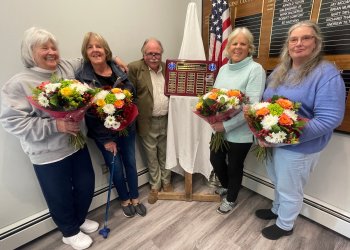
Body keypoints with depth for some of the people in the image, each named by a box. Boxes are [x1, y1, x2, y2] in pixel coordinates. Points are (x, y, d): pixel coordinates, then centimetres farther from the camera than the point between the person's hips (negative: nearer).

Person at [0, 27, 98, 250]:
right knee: (60, 196, 14)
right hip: (49, 155, -5)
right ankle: (70, 232, 43)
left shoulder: (68, 68, 1)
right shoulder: (19, 84, -13)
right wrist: (56, 125, -26)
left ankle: (80, 219, 49)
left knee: (86, 185, 19)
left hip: (77, 144, 5)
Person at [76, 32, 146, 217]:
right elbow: (88, 113, -12)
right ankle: (124, 200, 39)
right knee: (116, 167, 11)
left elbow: (133, 95, 4)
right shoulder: (82, 78, -11)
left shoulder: (119, 70, -2)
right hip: (103, 133, -2)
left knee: (130, 163, 14)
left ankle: (135, 198, 38)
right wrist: (106, 139, -13)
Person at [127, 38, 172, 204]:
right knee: (151, 157, 12)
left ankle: (166, 182, 39)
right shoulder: (134, 68, -7)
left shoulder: (168, 68, 8)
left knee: (165, 155, 18)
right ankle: (155, 186, 33)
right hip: (148, 122, -3)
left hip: (166, 120, 4)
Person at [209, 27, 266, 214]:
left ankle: (231, 199, 40)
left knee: (234, 166, 12)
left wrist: (226, 126, -24)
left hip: (240, 132, -6)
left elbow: (252, 106, -21)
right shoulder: (223, 69, 9)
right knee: (215, 160, 18)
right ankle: (226, 186, 51)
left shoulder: (255, 69, -13)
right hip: (218, 128, 6)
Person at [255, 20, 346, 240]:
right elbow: (267, 101, 16)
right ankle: (277, 209, 53)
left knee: (290, 189, 16)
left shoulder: (327, 74, -17)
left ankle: (285, 225, 41)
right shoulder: (280, 71, 6)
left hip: (299, 148, -6)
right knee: (279, 183, 27)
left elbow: (329, 118, -25)